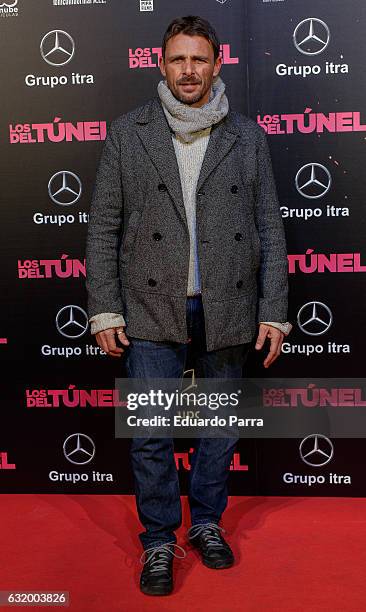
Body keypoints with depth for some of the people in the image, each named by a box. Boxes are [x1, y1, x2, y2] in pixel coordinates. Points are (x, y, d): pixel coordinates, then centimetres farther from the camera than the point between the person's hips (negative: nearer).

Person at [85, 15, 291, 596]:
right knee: (151, 434, 2)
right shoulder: (127, 133, 3)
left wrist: (274, 311, 0)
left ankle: (207, 522, 34)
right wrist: (104, 310, -4)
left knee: (219, 426, 13)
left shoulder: (247, 137, 5)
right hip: (153, 310, -1)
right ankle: (159, 541, 22)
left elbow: (270, 229, 5)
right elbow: (103, 227, 2)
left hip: (228, 310, 2)